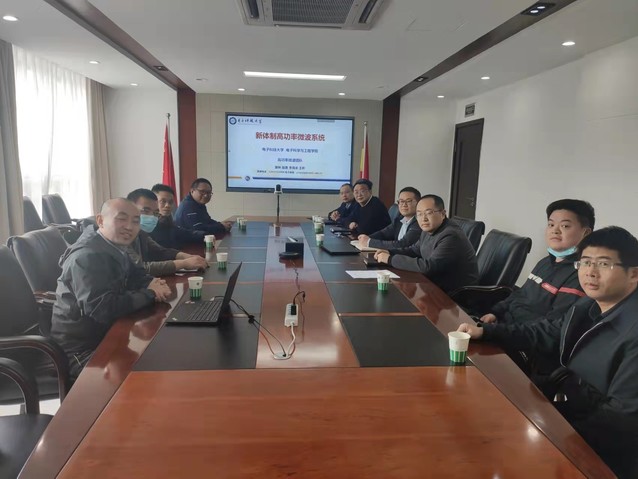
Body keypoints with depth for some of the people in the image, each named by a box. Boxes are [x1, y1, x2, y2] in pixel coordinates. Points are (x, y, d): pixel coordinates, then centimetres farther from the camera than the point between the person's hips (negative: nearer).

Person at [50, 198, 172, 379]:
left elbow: (135, 275, 17)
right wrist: (149, 293, -22)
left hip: (106, 335, 9)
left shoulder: (115, 248, 5)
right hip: (81, 350, -9)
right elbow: (103, 309, -35)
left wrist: (152, 283, -8)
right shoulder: (87, 257, -25)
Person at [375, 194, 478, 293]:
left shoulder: (451, 236, -25)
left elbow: (428, 267, -29)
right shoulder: (428, 230, 5)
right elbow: (415, 250, 20)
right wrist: (390, 253, 1)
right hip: (436, 285, 8)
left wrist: (390, 259, -23)